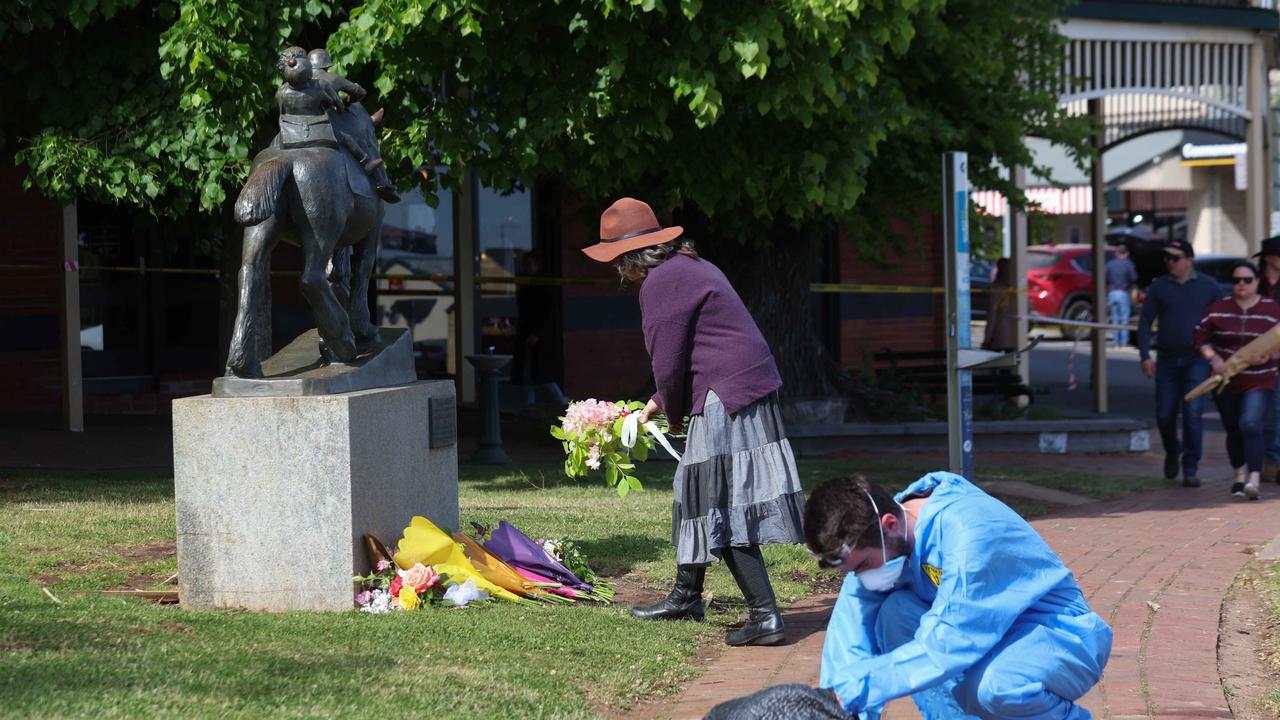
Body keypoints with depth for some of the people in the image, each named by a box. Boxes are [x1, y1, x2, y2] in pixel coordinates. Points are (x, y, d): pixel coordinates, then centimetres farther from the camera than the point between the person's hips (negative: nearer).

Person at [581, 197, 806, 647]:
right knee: (702, 498, 21)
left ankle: (765, 618, -13)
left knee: (722, 511, -9)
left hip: (727, 399, -10)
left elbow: (668, 363, -13)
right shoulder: (688, 267, 19)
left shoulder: (661, 282, -13)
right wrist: (657, 404, 26)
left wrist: (674, 416, 4)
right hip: (753, 387, 10)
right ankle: (686, 597, 36)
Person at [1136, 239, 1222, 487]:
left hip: (1197, 359, -2)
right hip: (1167, 360, 2)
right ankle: (1172, 453, 33)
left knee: (1192, 413, -12)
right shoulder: (1159, 287, 4)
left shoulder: (1208, 286, 1)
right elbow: (1145, 321, 5)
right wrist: (1145, 356, -5)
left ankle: (1190, 470, -7)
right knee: (1165, 415, 4)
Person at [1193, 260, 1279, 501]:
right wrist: (1213, 358, -13)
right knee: (1233, 431, 13)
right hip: (1226, 382, 3)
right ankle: (1239, 476, 34)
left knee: (1251, 426, -22)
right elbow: (1201, 336, 2)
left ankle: (1254, 480, -28)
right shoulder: (1218, 309, 1)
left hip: (1259, 383, -3)